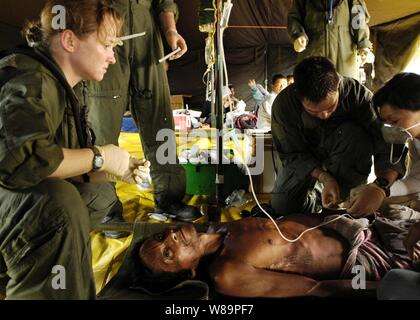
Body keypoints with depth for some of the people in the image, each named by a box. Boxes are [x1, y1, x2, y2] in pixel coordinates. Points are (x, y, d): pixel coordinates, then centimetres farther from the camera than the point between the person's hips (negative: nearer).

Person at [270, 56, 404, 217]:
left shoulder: (358, 94, -28)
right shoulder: (283, 103, -28)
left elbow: (389, 143, -31)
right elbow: (291, 155, -20)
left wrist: (380, 186, -49)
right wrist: (323, 176, -36)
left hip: (345, 154, 0)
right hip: (305, 158, 0)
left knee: (355, 134, -34)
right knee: (281, 206, -19)